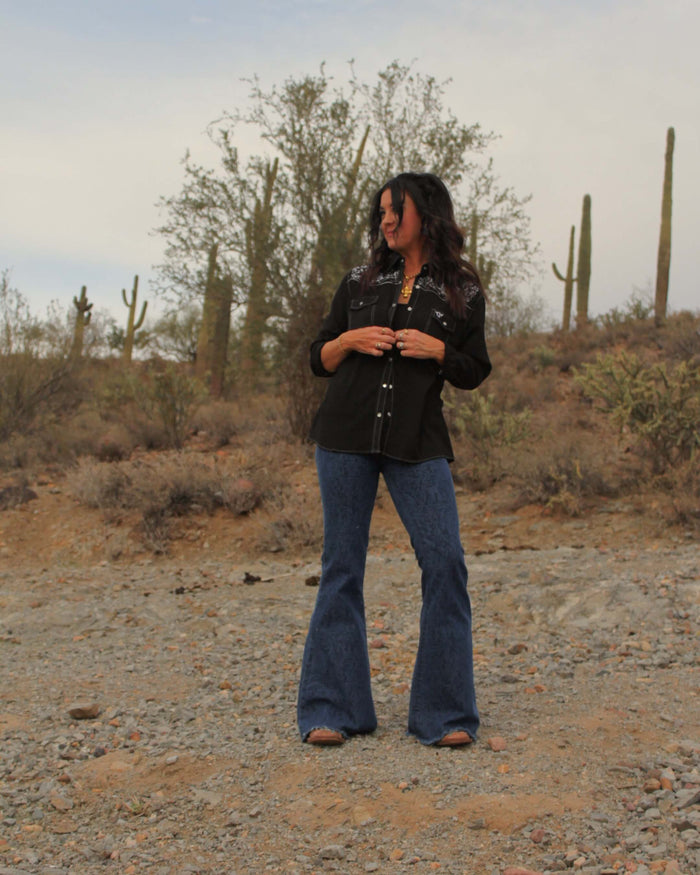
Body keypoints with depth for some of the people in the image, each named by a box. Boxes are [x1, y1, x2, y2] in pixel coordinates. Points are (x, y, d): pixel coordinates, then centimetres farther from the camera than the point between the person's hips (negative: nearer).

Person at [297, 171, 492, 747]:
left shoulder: (462, 292, 8)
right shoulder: (360, 283, 13)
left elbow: (474, 372, 10)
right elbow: (319, 360, 15)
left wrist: (436, 350, -8)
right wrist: (349, 340, -5)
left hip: (418, 443, -1)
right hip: (346, 438, 2)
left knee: (444, 561, -10)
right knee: (342, 566, 2)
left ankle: (445, 712, 4)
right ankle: (331, 710, 12)